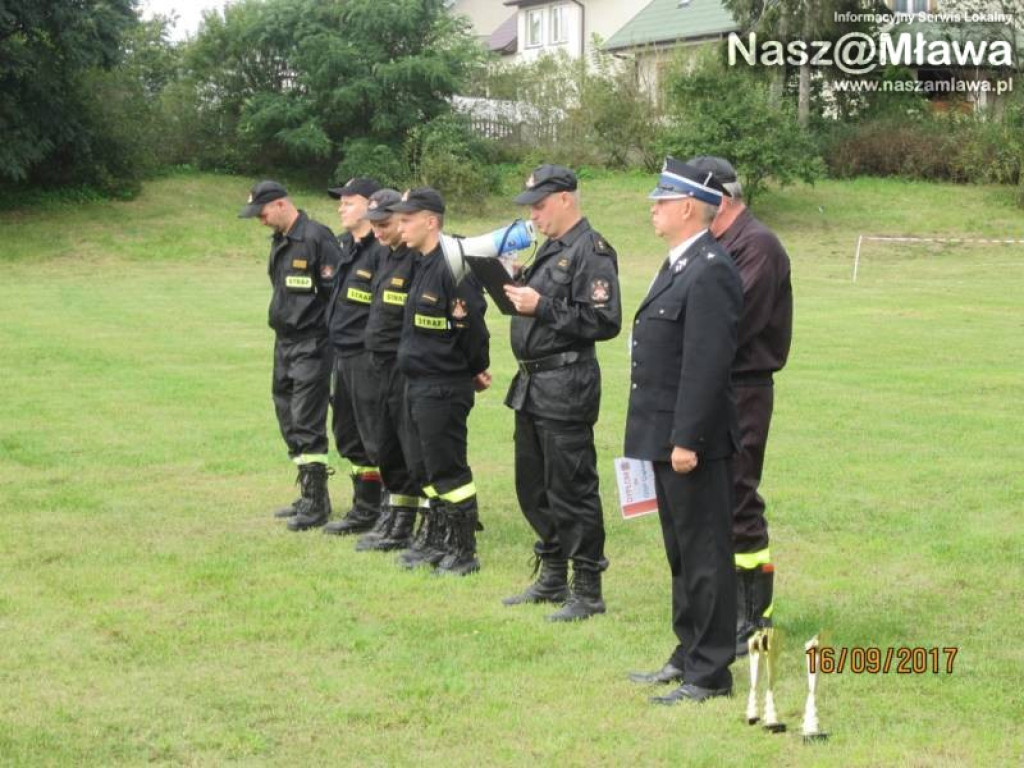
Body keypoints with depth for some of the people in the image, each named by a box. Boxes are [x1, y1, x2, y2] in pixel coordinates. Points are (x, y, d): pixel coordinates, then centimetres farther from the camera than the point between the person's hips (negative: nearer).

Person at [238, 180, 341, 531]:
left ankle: (316, 504, -3)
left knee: (307, 424, -9)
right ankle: (310, 497, 22)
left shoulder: (316, 238, -15)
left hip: (312, 346, -10)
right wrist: (282, 322, 18)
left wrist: (334, 339, -15)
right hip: (285, 342, 10)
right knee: (289, 423, 13)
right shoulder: (279, 241, 14)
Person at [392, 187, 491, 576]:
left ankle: (464, 553, 4)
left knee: (448, 470, -4)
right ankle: (436, 541, 28)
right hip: (419, 384, 10)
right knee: (425, 469, 17)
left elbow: (471, 326, -18)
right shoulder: (423, 266, 12)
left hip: (443, 388, -10)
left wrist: (476, 371, -5)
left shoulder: (452, 266, -19)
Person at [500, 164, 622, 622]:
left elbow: (604, 322, -21)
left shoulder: (591, 251, -13)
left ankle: (588, 592, 3)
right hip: (533, 385, 10)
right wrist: (516, 288, 4)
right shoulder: (551, 249, 16)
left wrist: (542, 306, -22)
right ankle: (552, 579, 28)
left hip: (567, 388, -10)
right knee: (534, 487, 16)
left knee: (572, 491, -5)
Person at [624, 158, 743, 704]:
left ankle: (710, 673, 5)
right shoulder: (680, 265, 15)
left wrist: (686, 439, -23)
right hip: (667, 436, 10)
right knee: (681, 553, 17)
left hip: (691, 441, -10)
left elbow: (706, 364, -23)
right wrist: (668, 437, 19)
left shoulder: (710, 273, -18)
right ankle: (689, 655, 28)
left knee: (705, 555, -2)